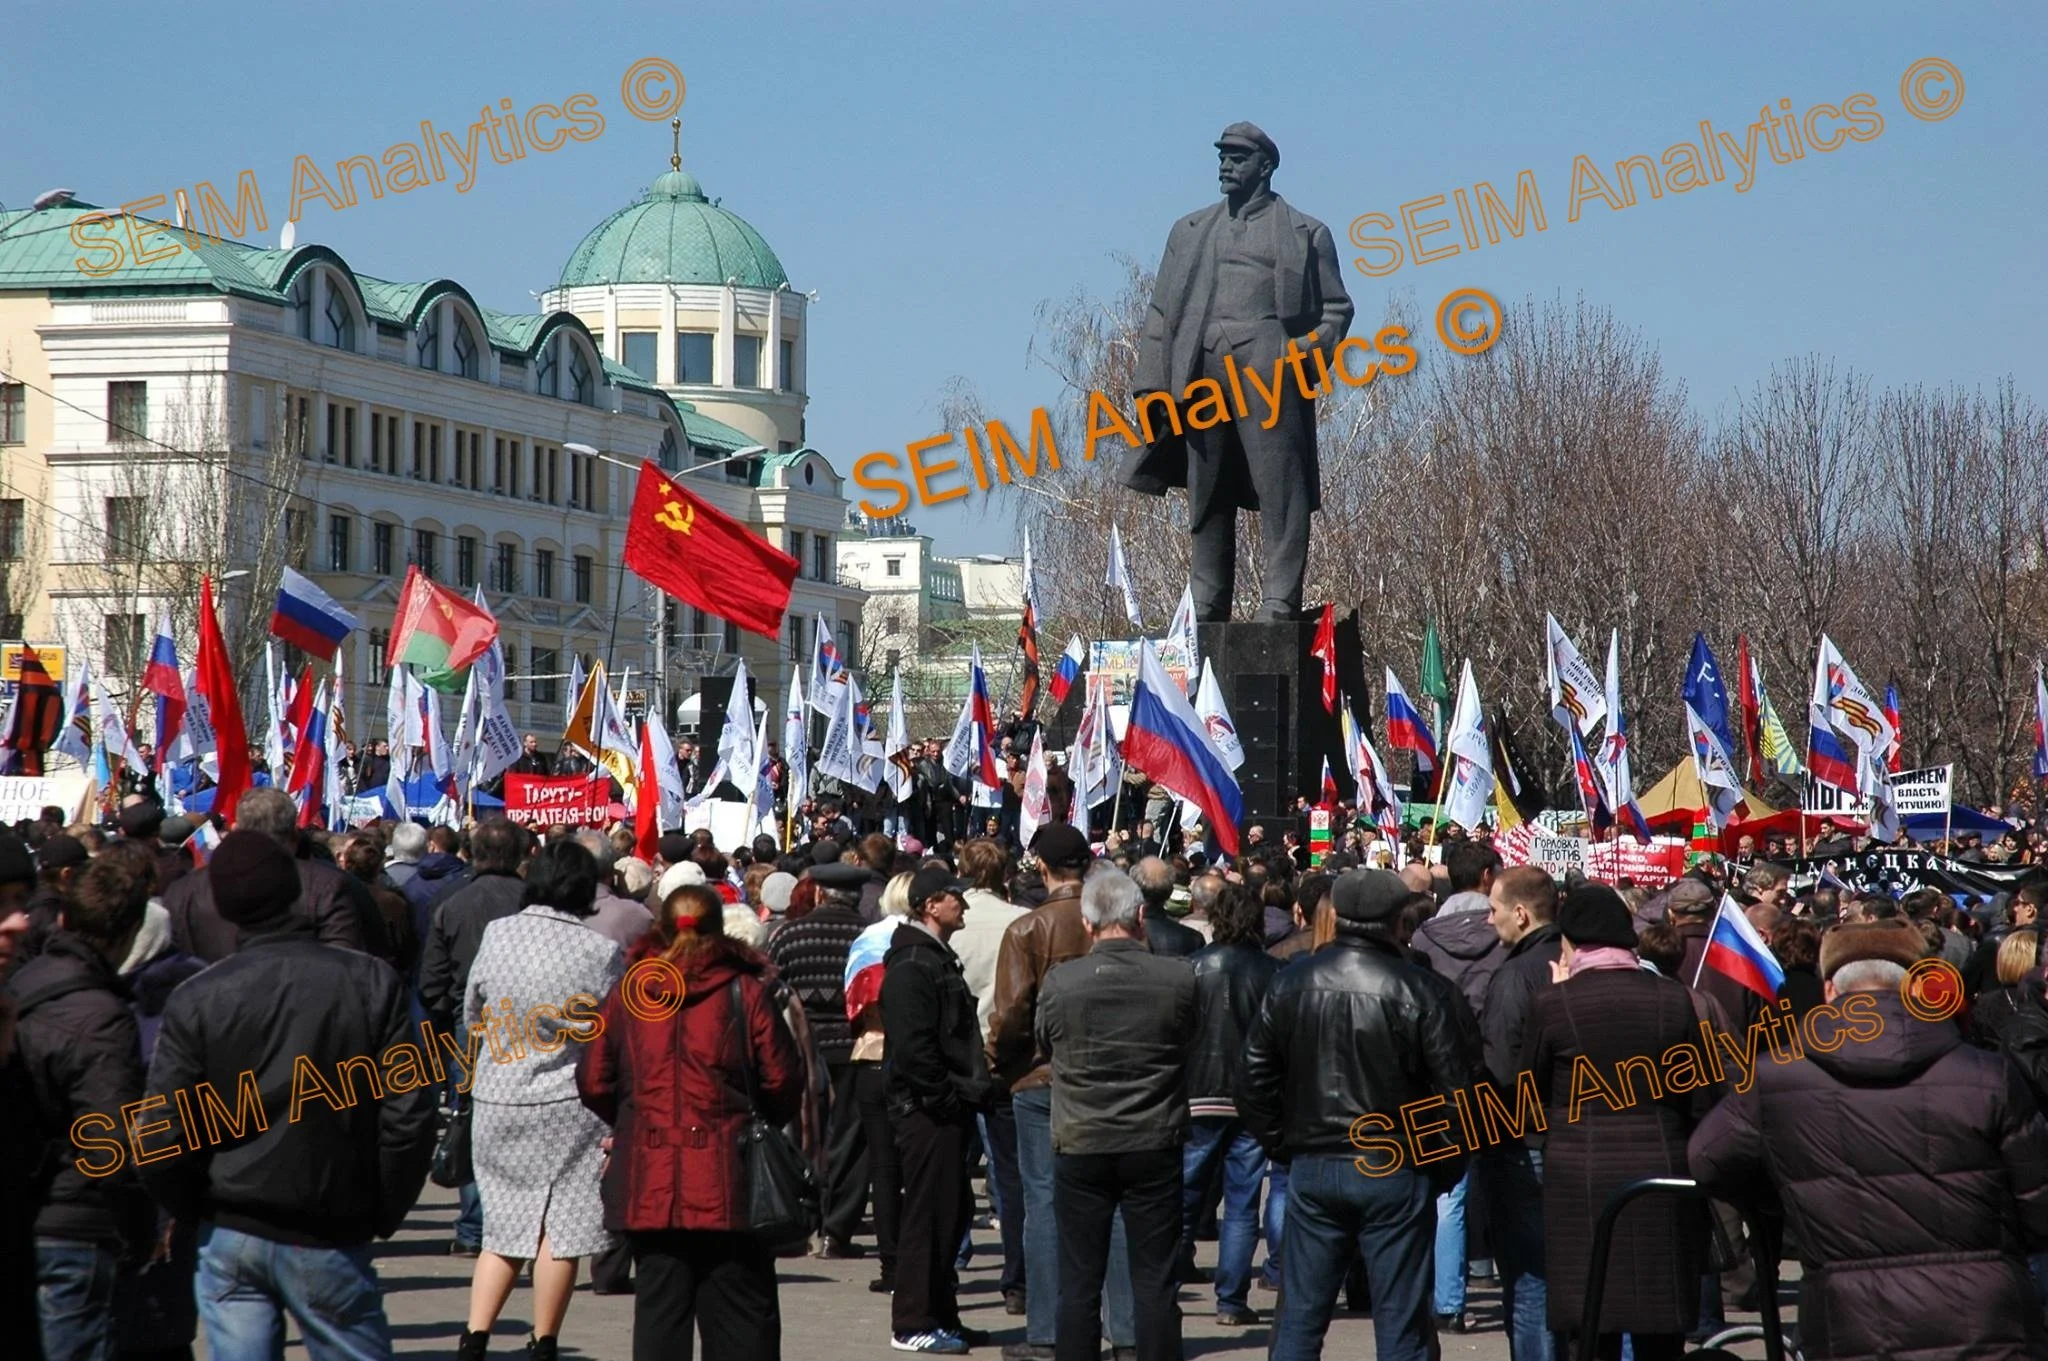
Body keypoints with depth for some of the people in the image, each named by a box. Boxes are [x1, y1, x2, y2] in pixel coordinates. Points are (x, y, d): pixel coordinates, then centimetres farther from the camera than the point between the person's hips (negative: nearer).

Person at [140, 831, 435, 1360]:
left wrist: (197, 1214, 9)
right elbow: (410, 1114, -9)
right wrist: (384, 1214, 4)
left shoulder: (196, 999, -5)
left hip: (231, 1239, 1)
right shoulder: (371, 983, -6)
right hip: (330, 1239, -1)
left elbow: (160, 1135, -8)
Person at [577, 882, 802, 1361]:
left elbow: (593, 1083, 5)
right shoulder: (745, 993, -4)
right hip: (728, 1180, -2)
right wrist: (768, 1124, 15)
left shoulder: (626, 996, 4)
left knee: (659, 1307, 7)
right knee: (742, 1310, 3)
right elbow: (782, 1081, -5)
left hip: (647, 1179, 3)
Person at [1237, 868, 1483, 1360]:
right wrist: (1446, 1164, 3)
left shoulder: (1292, 981, 0)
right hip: (1396, 1172, -3)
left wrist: (1280, 1145, 16)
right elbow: (1458, 1085, -10)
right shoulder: (1416, 989, -12)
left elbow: (1255, 1076, 7)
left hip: (1312, 1168, 3)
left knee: (1300, 1317, 10)